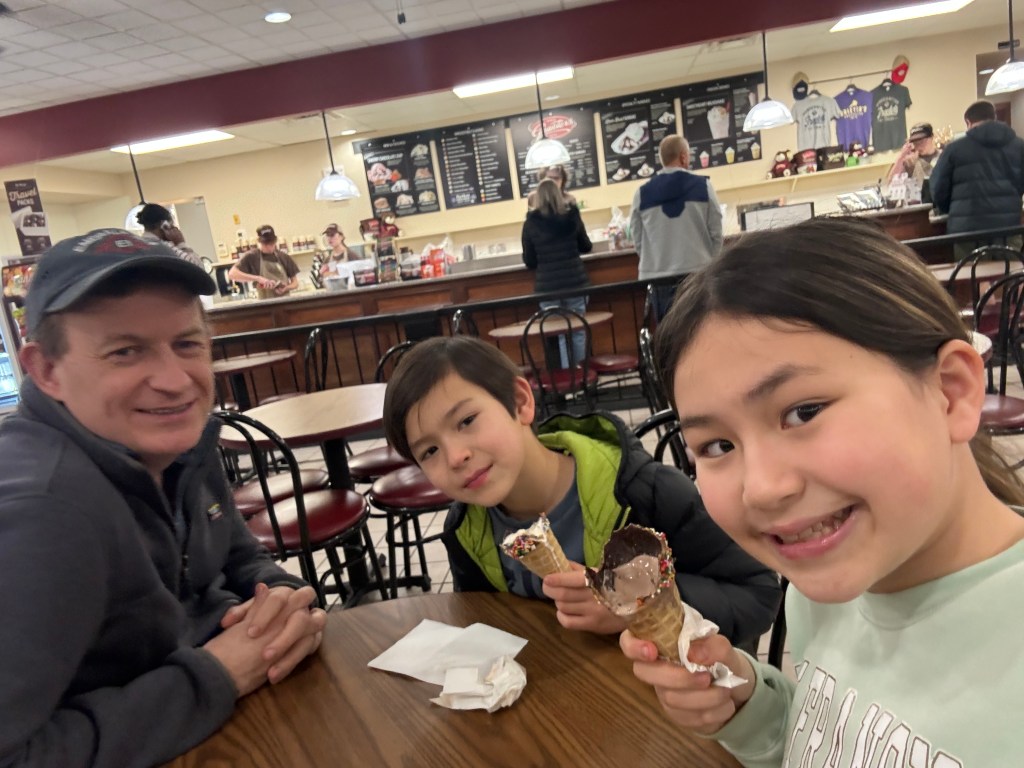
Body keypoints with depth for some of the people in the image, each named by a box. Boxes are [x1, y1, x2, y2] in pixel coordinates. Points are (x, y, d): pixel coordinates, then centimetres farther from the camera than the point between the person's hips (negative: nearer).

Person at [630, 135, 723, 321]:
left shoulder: (642, 193, 0)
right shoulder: (703, 186, -2)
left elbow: (637, 239, 5)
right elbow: (716, 232, 1)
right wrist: (712, 264, 14)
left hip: (659, 276, 1)